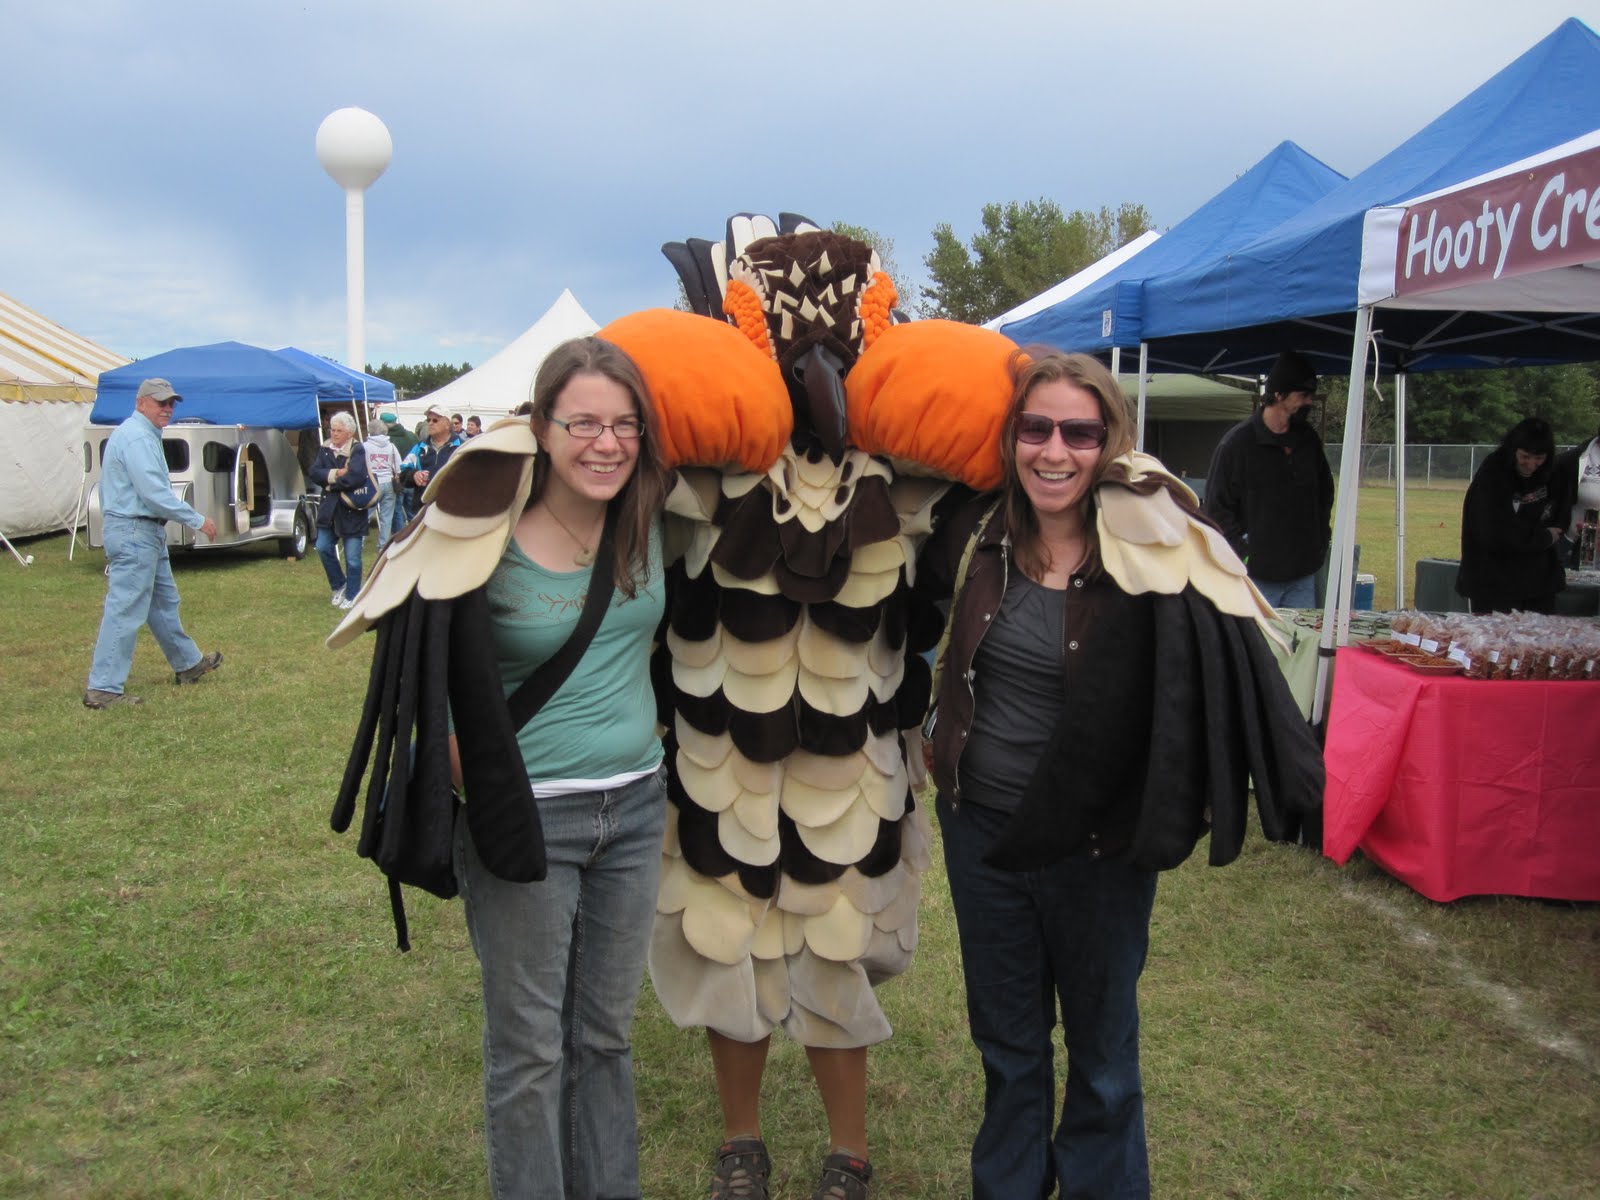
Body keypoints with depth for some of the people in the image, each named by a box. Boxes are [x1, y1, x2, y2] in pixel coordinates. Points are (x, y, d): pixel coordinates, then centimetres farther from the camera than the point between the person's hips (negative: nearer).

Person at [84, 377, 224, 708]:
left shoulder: (145, 435, 17)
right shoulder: (137, 437, -16)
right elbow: (154, 492, -24)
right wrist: (197, 520, -19)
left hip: (147, 533, 11)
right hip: (134, 533, -11)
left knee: (164, 601, 20)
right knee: (125, 611, -9)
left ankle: (188, 665, 34)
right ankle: (103, 689, -6)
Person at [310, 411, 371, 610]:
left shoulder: (358, 450, -9)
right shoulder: (325, 450, 9)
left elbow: (355, 477, -23)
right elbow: (314, 473, -3)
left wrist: (331, 483, -10)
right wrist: (336, 473, -18)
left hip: (351, 511, -5)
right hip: (329, 510, 5)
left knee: (352, 558, 0)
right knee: (323, 548, 2)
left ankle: (352, 596, 14)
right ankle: (339, 585, 23)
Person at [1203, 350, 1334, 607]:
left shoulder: (1308, 439, 9)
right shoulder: (1237, 443, -8)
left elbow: (1325, 492, 25)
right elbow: (1216, 508, -7)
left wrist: (1321, 541, 15)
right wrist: (1245, 552, -12)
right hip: (1257, 575, -5)